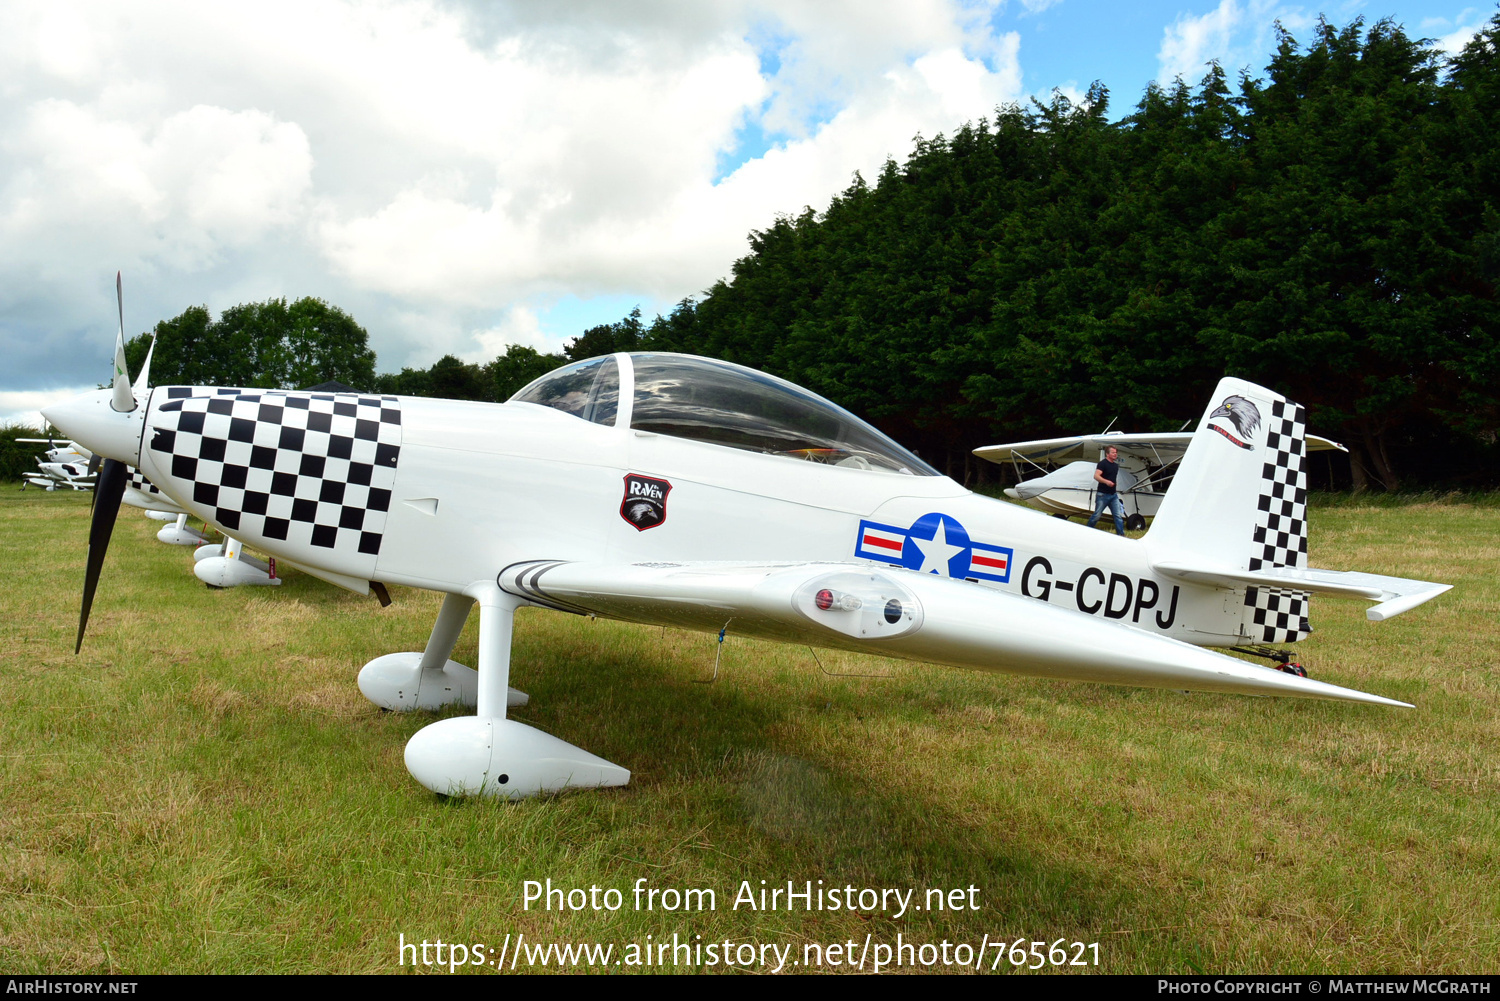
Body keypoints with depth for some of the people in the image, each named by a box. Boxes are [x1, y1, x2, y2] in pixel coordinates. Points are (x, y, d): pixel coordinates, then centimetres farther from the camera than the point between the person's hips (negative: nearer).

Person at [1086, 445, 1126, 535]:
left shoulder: (1116, 465, 15)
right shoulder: (1102, 463, -9)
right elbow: (1096, 476, -23)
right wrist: (1106, 481, -39)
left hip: (1113, 495, 7)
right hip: (1102, 495, -7)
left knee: (1118, 516, 0)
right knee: (1096, 516, 1)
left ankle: (1121, 534, 2)